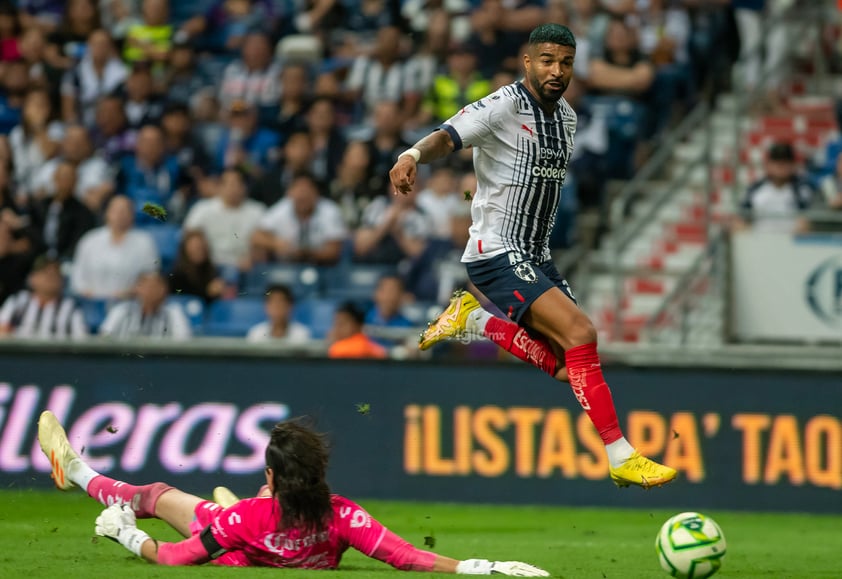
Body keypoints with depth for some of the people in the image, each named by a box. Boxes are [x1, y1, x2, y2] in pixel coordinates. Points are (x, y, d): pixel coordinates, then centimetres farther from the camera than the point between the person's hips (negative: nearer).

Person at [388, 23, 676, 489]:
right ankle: (620, 457, -19)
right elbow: (448, 137, -27)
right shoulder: (503, 107, -13)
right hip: (496, 254, -8)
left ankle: (476, 320, 13)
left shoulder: (567, 117, 10)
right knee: (580, 333, -22)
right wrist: (413, 155, -47)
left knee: (566, 366, -2)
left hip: (535, 258, 8)